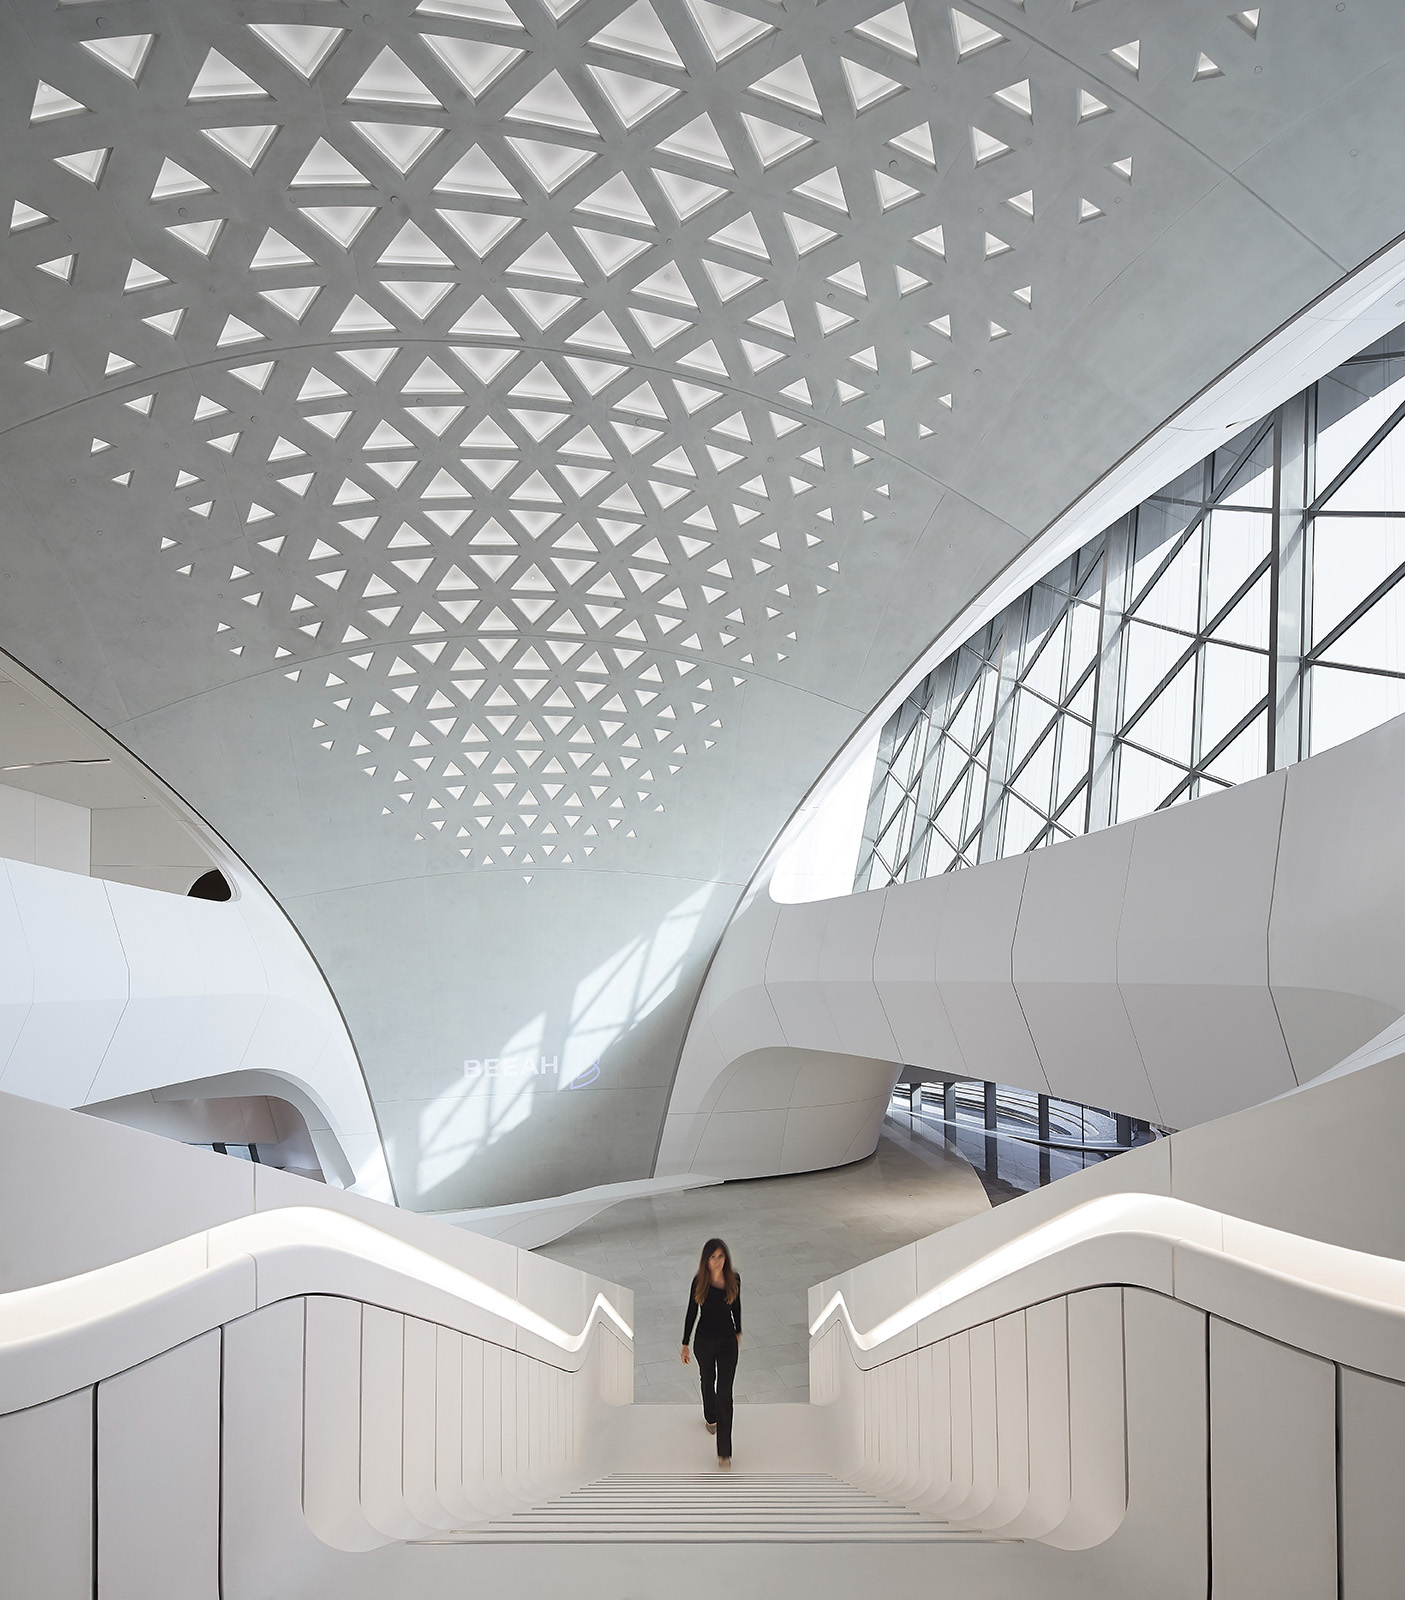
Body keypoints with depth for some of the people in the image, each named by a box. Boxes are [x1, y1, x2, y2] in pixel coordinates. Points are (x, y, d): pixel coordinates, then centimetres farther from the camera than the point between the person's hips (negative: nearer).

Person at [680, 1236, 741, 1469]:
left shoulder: (734, 1279, -11)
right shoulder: (699, 1281, -15)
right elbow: (692, 1312, -7)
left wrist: (738, 1331, 17)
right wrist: (685, 1344, -3)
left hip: (727, 1341, 0)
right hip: (704, 1340, 0)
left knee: (725, 1393, -4)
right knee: (708, 1382, 23)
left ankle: (724, 1452, 0)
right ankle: (710, 1418, 54)